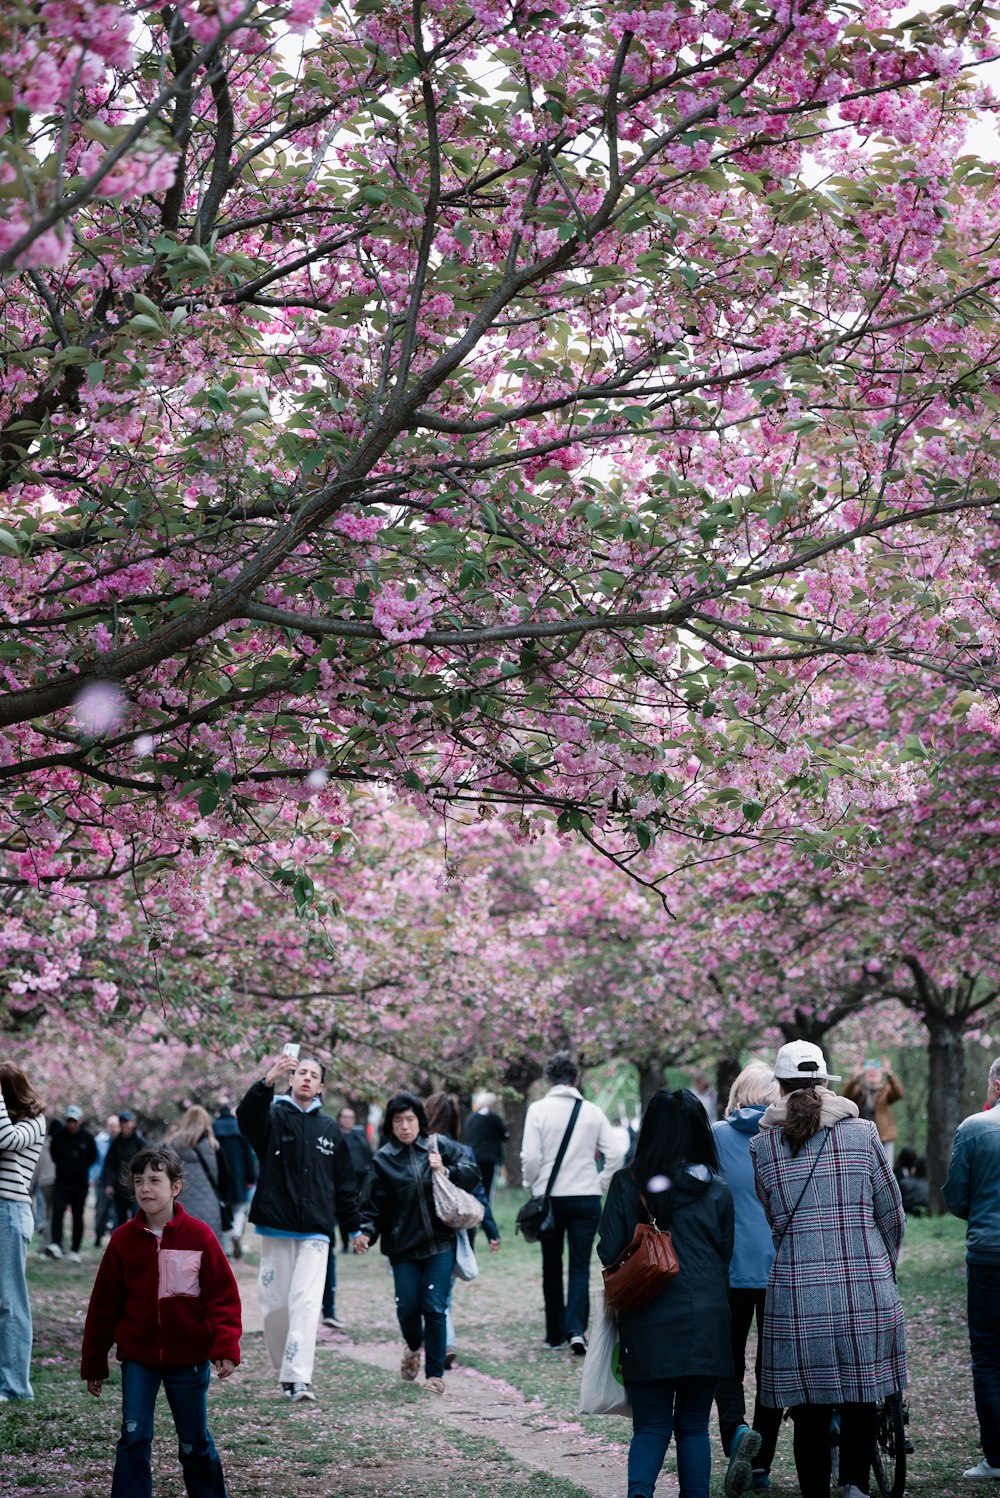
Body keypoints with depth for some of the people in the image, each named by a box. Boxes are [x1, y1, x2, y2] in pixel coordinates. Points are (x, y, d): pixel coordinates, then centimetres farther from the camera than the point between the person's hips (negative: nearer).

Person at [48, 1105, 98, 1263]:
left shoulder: (87, 1137, -4)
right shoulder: (58, 1136, -4)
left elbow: (93, 1157, 11)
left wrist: (81, 1168, 7)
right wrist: (62, 1167, 6)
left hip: (80, 1183, 0)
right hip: (62, 1182, 0)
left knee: (77, 1217, 6)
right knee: (57, 1212, -18)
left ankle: (75, 1251, 14)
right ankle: (56, 1246, -28)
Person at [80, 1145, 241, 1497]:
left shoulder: (199, 1236, -9)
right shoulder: (123, 1239, -4)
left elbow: (223, 1297, -7)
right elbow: (103, 1305, 2)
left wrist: (226, 1346, -19)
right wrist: (93, 1364, 6)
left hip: (189, 1359, -1)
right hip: (138, 1358, 1)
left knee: (195, 1442, 11)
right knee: (134, 1438, -5)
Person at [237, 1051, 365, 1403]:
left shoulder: (330, 1130, 13)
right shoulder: (273, 1116, 4)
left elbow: (345, 1184, 18)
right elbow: (247, 1115, -22)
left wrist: (354, 1228, 19)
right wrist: (268, 1081, -39)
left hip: (316, 1231, 1)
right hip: (276, 1228, -1)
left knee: (306, 1302, -10)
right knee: (275, 1302, 2)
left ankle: (299, 1377, -17)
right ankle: (283, 1372, 15)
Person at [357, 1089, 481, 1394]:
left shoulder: (440, 1147, 3)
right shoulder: (383, 1159, 0)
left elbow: (472, 1173, 8)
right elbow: (372, 1204, -1)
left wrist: (446, 1171, -8)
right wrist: (366, 1231, -17)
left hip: (440, 1243, 0)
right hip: (402, 1246, 0)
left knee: (434, 1307, -4)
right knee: (407, 1307, 2)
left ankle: (435, 1374, 7)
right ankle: (413, 1347, 36)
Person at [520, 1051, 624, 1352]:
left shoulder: (539, 1109, -6)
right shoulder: (592, 1112, 0)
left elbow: (530, 1157, -11)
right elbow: (615, 1154, -3)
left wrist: (531, 1185, 6)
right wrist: (601, 1184, 9)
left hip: (550, 1198, -1)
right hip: (586, 1198, 1)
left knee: (551, 1267, 12)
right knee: (580, 1266, 3)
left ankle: (555, 1334, 16)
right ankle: (576, 1330, -13)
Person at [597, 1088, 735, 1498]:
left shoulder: (626, 1184, -4)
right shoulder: (716, 1189, -1)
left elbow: (608, 1253, -3)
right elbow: (727, 1254, 4)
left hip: (647, 1323, 0)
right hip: (705, 1322, 1)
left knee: (650, 1425, 7)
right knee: (693, 1425, 12)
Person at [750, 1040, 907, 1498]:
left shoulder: (763, 1145, 3)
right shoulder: (861, 1133, 1)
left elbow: (774, 1218, 12)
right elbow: (892, 1214, 7)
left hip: (796, 1292, 0)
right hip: (866, 1292, 0)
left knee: (809, 1411, 6)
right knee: (862, 1397, 14)